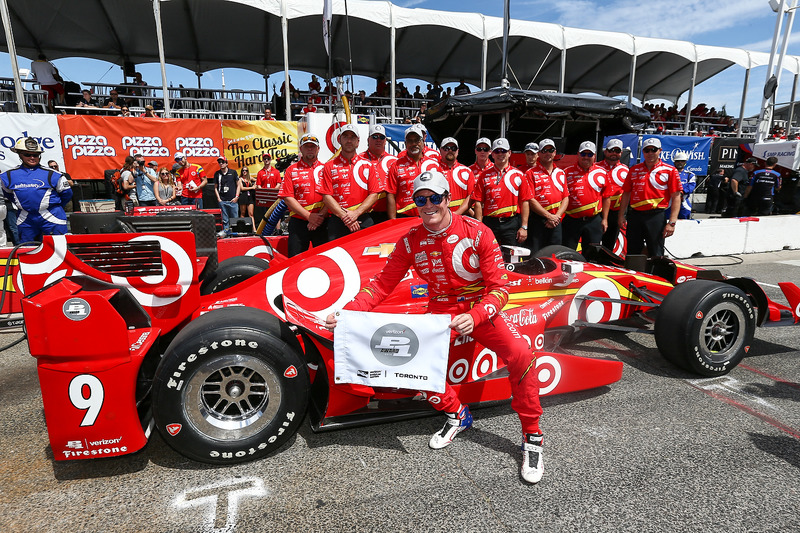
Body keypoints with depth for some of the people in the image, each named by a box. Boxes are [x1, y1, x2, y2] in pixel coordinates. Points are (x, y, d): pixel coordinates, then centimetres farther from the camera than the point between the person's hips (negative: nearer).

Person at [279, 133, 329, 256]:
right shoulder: (291, 170, 8)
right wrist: (309, 216, -11)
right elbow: (288, 198, -1)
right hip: (298, 222, -1)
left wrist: (321, 215, -12)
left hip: (323, 222, 1)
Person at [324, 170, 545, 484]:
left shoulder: (477, 233, -14)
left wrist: (474, 317, -33)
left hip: (481, 306, -2)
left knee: (519, 353, -28)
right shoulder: (410, 242, -6)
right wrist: (347, 312, -19)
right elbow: (382, 284, -4)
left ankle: (532, 437, -4)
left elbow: (499, 288, -14)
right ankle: (456, 415, 6)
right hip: (440, 311, 3)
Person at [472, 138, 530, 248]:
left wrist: (524, 227, -3)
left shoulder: (518, 175, 7)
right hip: (489, 224, 0)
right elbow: (478, 202, 3)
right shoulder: (484, 175, 7)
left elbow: (524, 202, 4)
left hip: (512, 223, 0)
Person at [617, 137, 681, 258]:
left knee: (656, 256, 0)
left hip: (656, 217, -3)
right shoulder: (634, 170, 12)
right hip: (634, 216, 3)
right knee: (632, 255, 10)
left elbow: (676, 197, -3)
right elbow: (626, 193, 15)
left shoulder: (670, 170, 1)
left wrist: (671, 222, -11)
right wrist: (621, 215, 7)